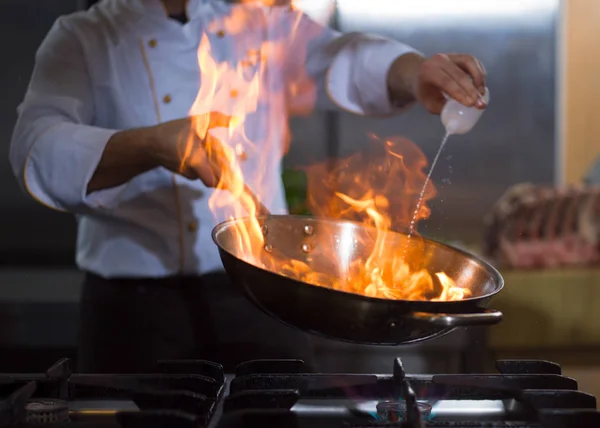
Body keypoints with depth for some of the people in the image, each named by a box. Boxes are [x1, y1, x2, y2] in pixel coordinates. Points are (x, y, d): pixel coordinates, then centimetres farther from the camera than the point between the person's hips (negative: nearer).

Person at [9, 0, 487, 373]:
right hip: (137, 307, -2)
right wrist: (152, 146, -32)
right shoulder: (81, 40, 2)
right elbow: (38, 150, -15)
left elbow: (344, 60, -5)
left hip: (261, 296, 3)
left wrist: (414, 71, -28)